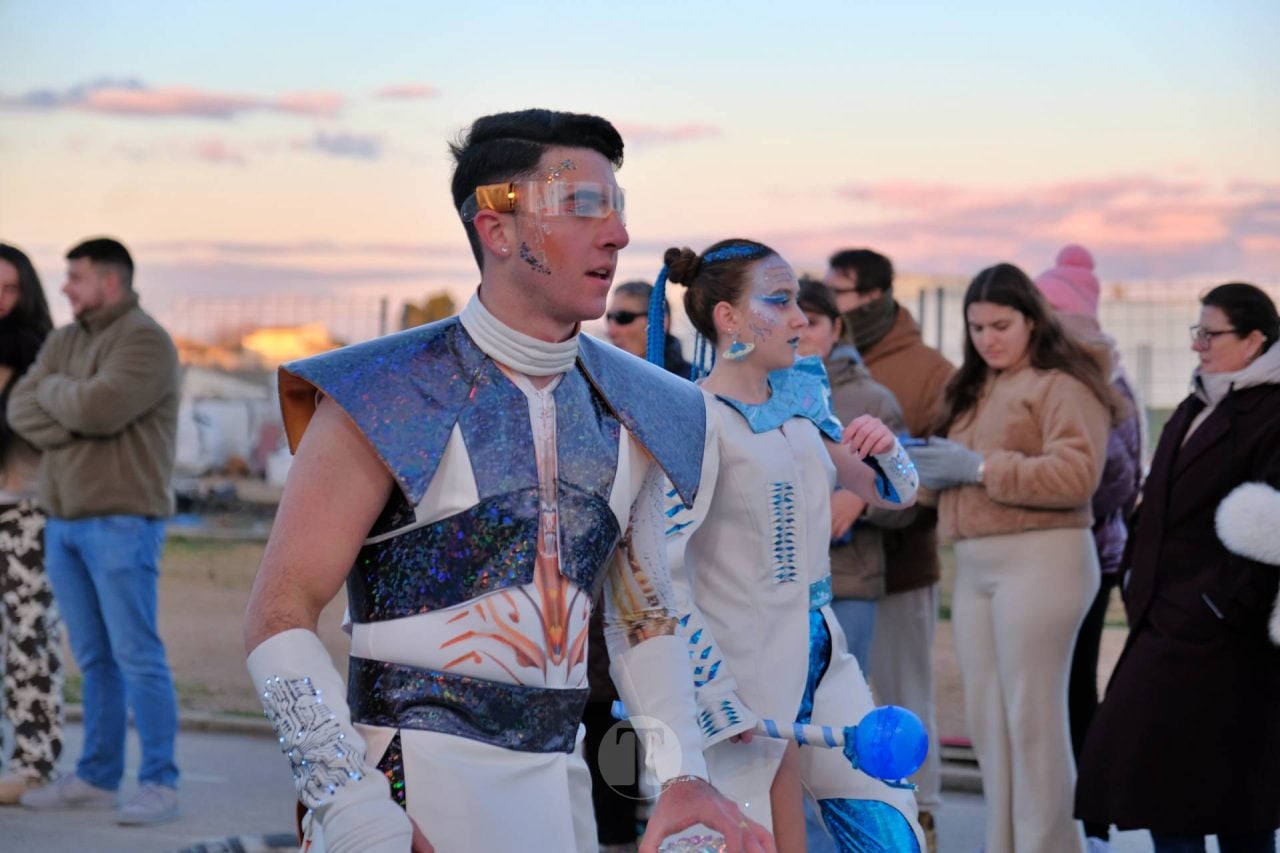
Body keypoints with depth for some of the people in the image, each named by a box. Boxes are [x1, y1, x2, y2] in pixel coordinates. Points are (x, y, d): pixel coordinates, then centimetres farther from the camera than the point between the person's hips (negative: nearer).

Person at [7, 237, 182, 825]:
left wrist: (54, 390, -3)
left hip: (122, 522, -7)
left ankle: (159, 786, -7)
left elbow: (99, 406, -23)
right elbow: (22, 410, 4)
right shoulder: (63, 342, 15)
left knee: (136, 655, -8)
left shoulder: (145, 341, -10)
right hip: (64, 521, 7)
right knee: (92, 659, 9)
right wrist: (76, 426, -13)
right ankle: (96, 778, 14)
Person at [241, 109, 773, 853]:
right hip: (418, 783, -6)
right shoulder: (391, 395, -8)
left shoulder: (630, 413, 9)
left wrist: (682, 776, 3)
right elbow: (281, 616, -11)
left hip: (564, 785, 6)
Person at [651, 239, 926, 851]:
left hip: (820, 656, 7)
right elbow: (663, 573, -19)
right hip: (741, 669, -7)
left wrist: (881, 450, -6)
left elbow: (894, 495, 17)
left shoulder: (803, 396, 8)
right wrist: (722, 704, -21)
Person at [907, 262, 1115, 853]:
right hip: (974, 563, 9)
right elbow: (959, 474, 30)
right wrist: (930, 468, 6)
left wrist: (980, 468, -17)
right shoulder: (974, 390, 22)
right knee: (986, 717, 8)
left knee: (1032, 715, -8)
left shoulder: (1062, 385, -5)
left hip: (1041, 559, -8)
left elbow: (1076, 474, -17)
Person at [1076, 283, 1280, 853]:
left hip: (1222, 634, -9)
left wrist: (1225, 604, -20)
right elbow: (1158, 502, 23)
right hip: (1168, 618, 9)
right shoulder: (1196, 408, 16)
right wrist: (1137, 576, 15)